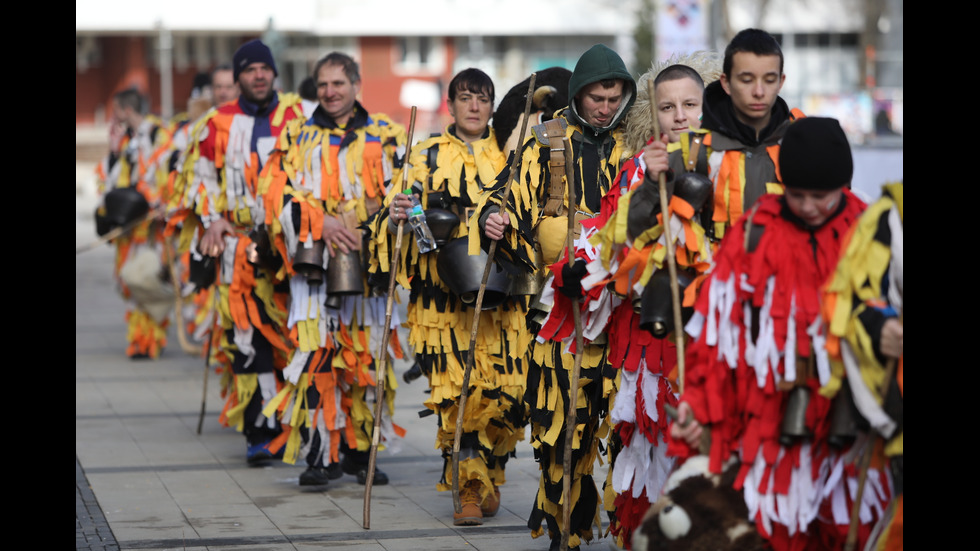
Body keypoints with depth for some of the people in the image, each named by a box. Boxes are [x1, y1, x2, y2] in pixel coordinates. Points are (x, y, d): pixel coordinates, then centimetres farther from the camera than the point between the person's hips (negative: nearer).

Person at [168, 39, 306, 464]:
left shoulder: (298, 117, 7)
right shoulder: (219, 123, 9)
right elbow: (200, 174, 16)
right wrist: (211, 219, 3)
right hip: (240, 244, 0)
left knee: (292, 333, 2)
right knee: (247, 337, -7)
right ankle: (259, 431, -5)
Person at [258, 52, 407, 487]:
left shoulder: (386, 137, 11)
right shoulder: (297, 138, 12)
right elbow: (277, 194, 1)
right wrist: (322, 223, -13)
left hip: (368, 260, 1)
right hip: (314, 259, 0)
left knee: (366, 354, 2)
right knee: (315, 353, -8)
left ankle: (361, 450, 13)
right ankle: (322, 453, -3)